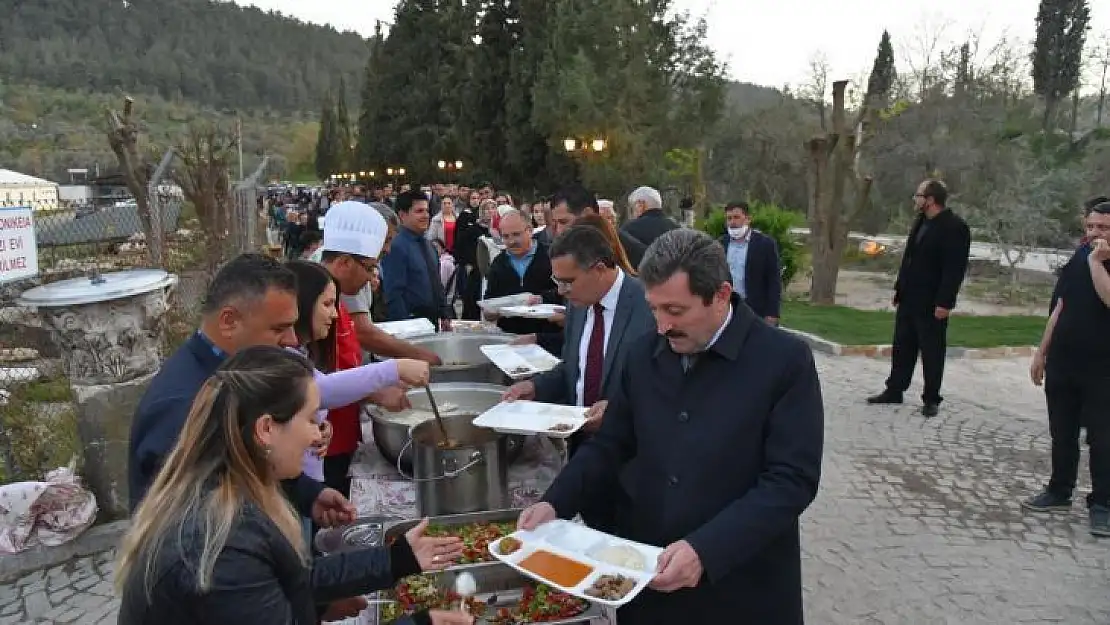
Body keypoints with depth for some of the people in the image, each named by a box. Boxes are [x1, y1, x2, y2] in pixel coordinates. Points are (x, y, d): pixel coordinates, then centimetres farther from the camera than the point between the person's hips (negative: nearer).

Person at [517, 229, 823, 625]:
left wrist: (704, 549, -25)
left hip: (740, 591, -4)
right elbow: (609, 446, 7)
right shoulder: (642, 355, 0)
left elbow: (792, 480, -17)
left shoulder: (785, 361, -13)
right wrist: (555, 503, -8)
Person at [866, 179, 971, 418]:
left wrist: (944, 302, -21)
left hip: (932, 302, -8)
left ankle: (931, 399, 14)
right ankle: (894, 390, 25)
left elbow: (955, 268, -18)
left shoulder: (955, 227, -14)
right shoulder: (921, 221, 11)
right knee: (902, 346, 14)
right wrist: (899, 287, 14)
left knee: (932, 351, 4)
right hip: (909, 297, 8)